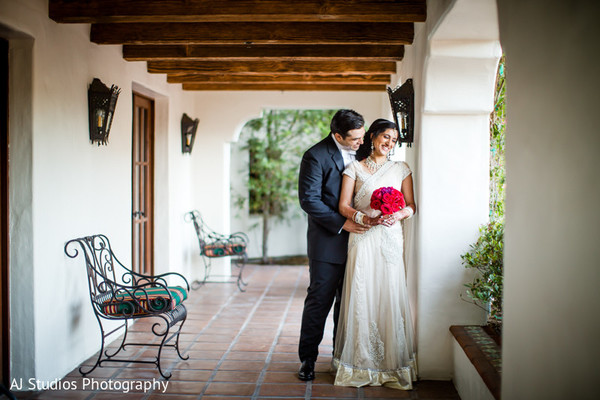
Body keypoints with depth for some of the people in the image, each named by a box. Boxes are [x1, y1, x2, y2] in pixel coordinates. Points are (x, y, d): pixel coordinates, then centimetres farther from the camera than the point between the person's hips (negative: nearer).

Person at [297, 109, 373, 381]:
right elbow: (309, 199, -15)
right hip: (328, 241, -5)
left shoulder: (362, 151, 6)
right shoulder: (316, 156, -13)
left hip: (356, 238, 6)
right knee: (319, 300, 0)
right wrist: (342, 223, -19)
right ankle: (307, 358, 13)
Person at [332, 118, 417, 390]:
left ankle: (393, 363, 9)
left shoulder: (401, 169, 14)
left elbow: (411, 206, 10)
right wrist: (367, 219, -15)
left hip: (390, 238, 1)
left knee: (390, 295, -2)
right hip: (362, 239, -1)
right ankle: (361, 363, 6)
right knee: (361, 296, -3)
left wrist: (399, 214, -11)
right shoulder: (355, 169, 9)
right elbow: (344, 206, 1)